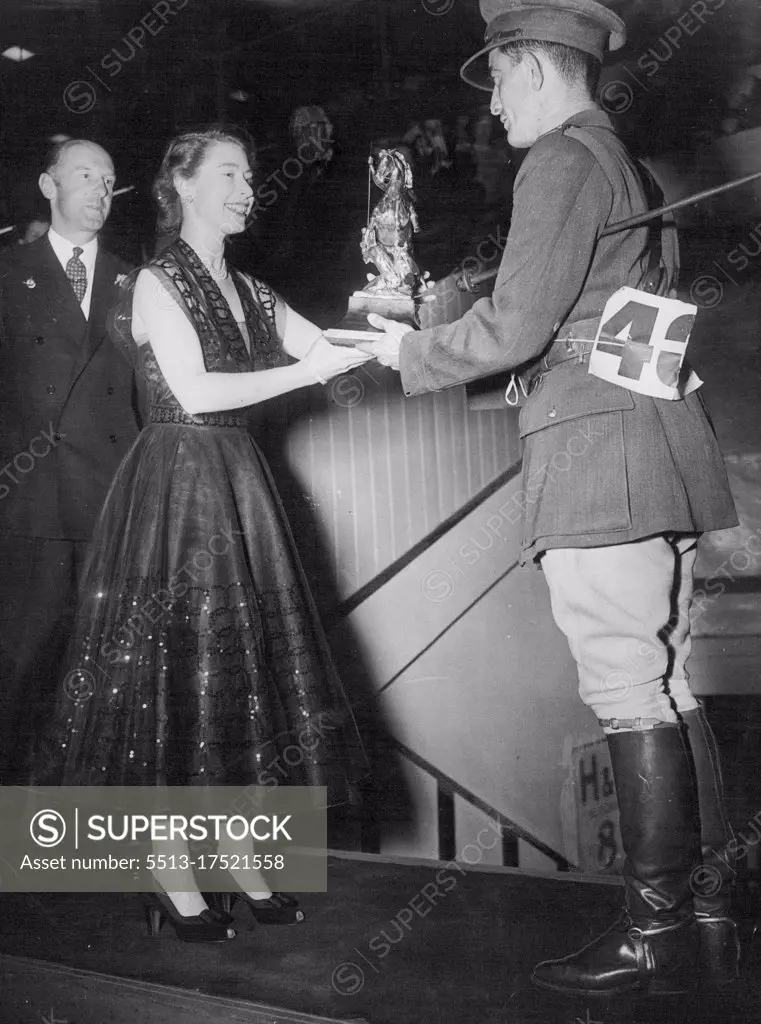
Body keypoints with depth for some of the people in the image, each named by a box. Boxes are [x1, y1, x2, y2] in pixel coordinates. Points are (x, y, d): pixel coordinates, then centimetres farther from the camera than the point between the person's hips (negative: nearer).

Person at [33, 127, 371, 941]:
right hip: (176, 485, -7)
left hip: (237, 490, 7)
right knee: (176, 667, -2)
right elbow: (195, 392, -17)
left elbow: (332, 352, 8)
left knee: (245, 666, 7)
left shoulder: (250, 292, 14)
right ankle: (174, 878, 9)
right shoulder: (155, 283, -6)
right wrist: (306, 371, -19)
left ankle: (241, 858, 18)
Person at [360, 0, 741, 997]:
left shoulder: (562, 161, -7)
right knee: (665, 684, 11)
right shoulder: (629, 161, 23)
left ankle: (658, 934, 3)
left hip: (598, 462, -10)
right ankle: (708, 913, 18)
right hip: (654, 459, 10)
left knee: (630, 693, -6)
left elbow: (514, 327, -13)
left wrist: (412, 354, 4)